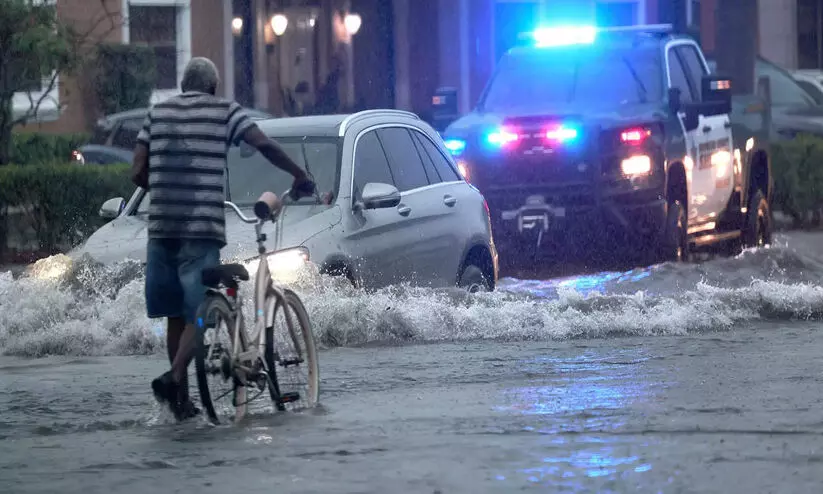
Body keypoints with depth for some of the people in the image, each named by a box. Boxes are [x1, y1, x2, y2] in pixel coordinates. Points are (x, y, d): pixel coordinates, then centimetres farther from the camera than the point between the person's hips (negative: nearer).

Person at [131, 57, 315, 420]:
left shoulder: (157, 113, 13)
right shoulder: (225, 111, 4)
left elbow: (138, 173, 8)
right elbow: (264, 145, -9)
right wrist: (300, 176, 2)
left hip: (161, 226, 4)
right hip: (203, 227, -4)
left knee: (174, 314, 14)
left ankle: (182, 398, 16)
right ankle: (175, 377, -24)